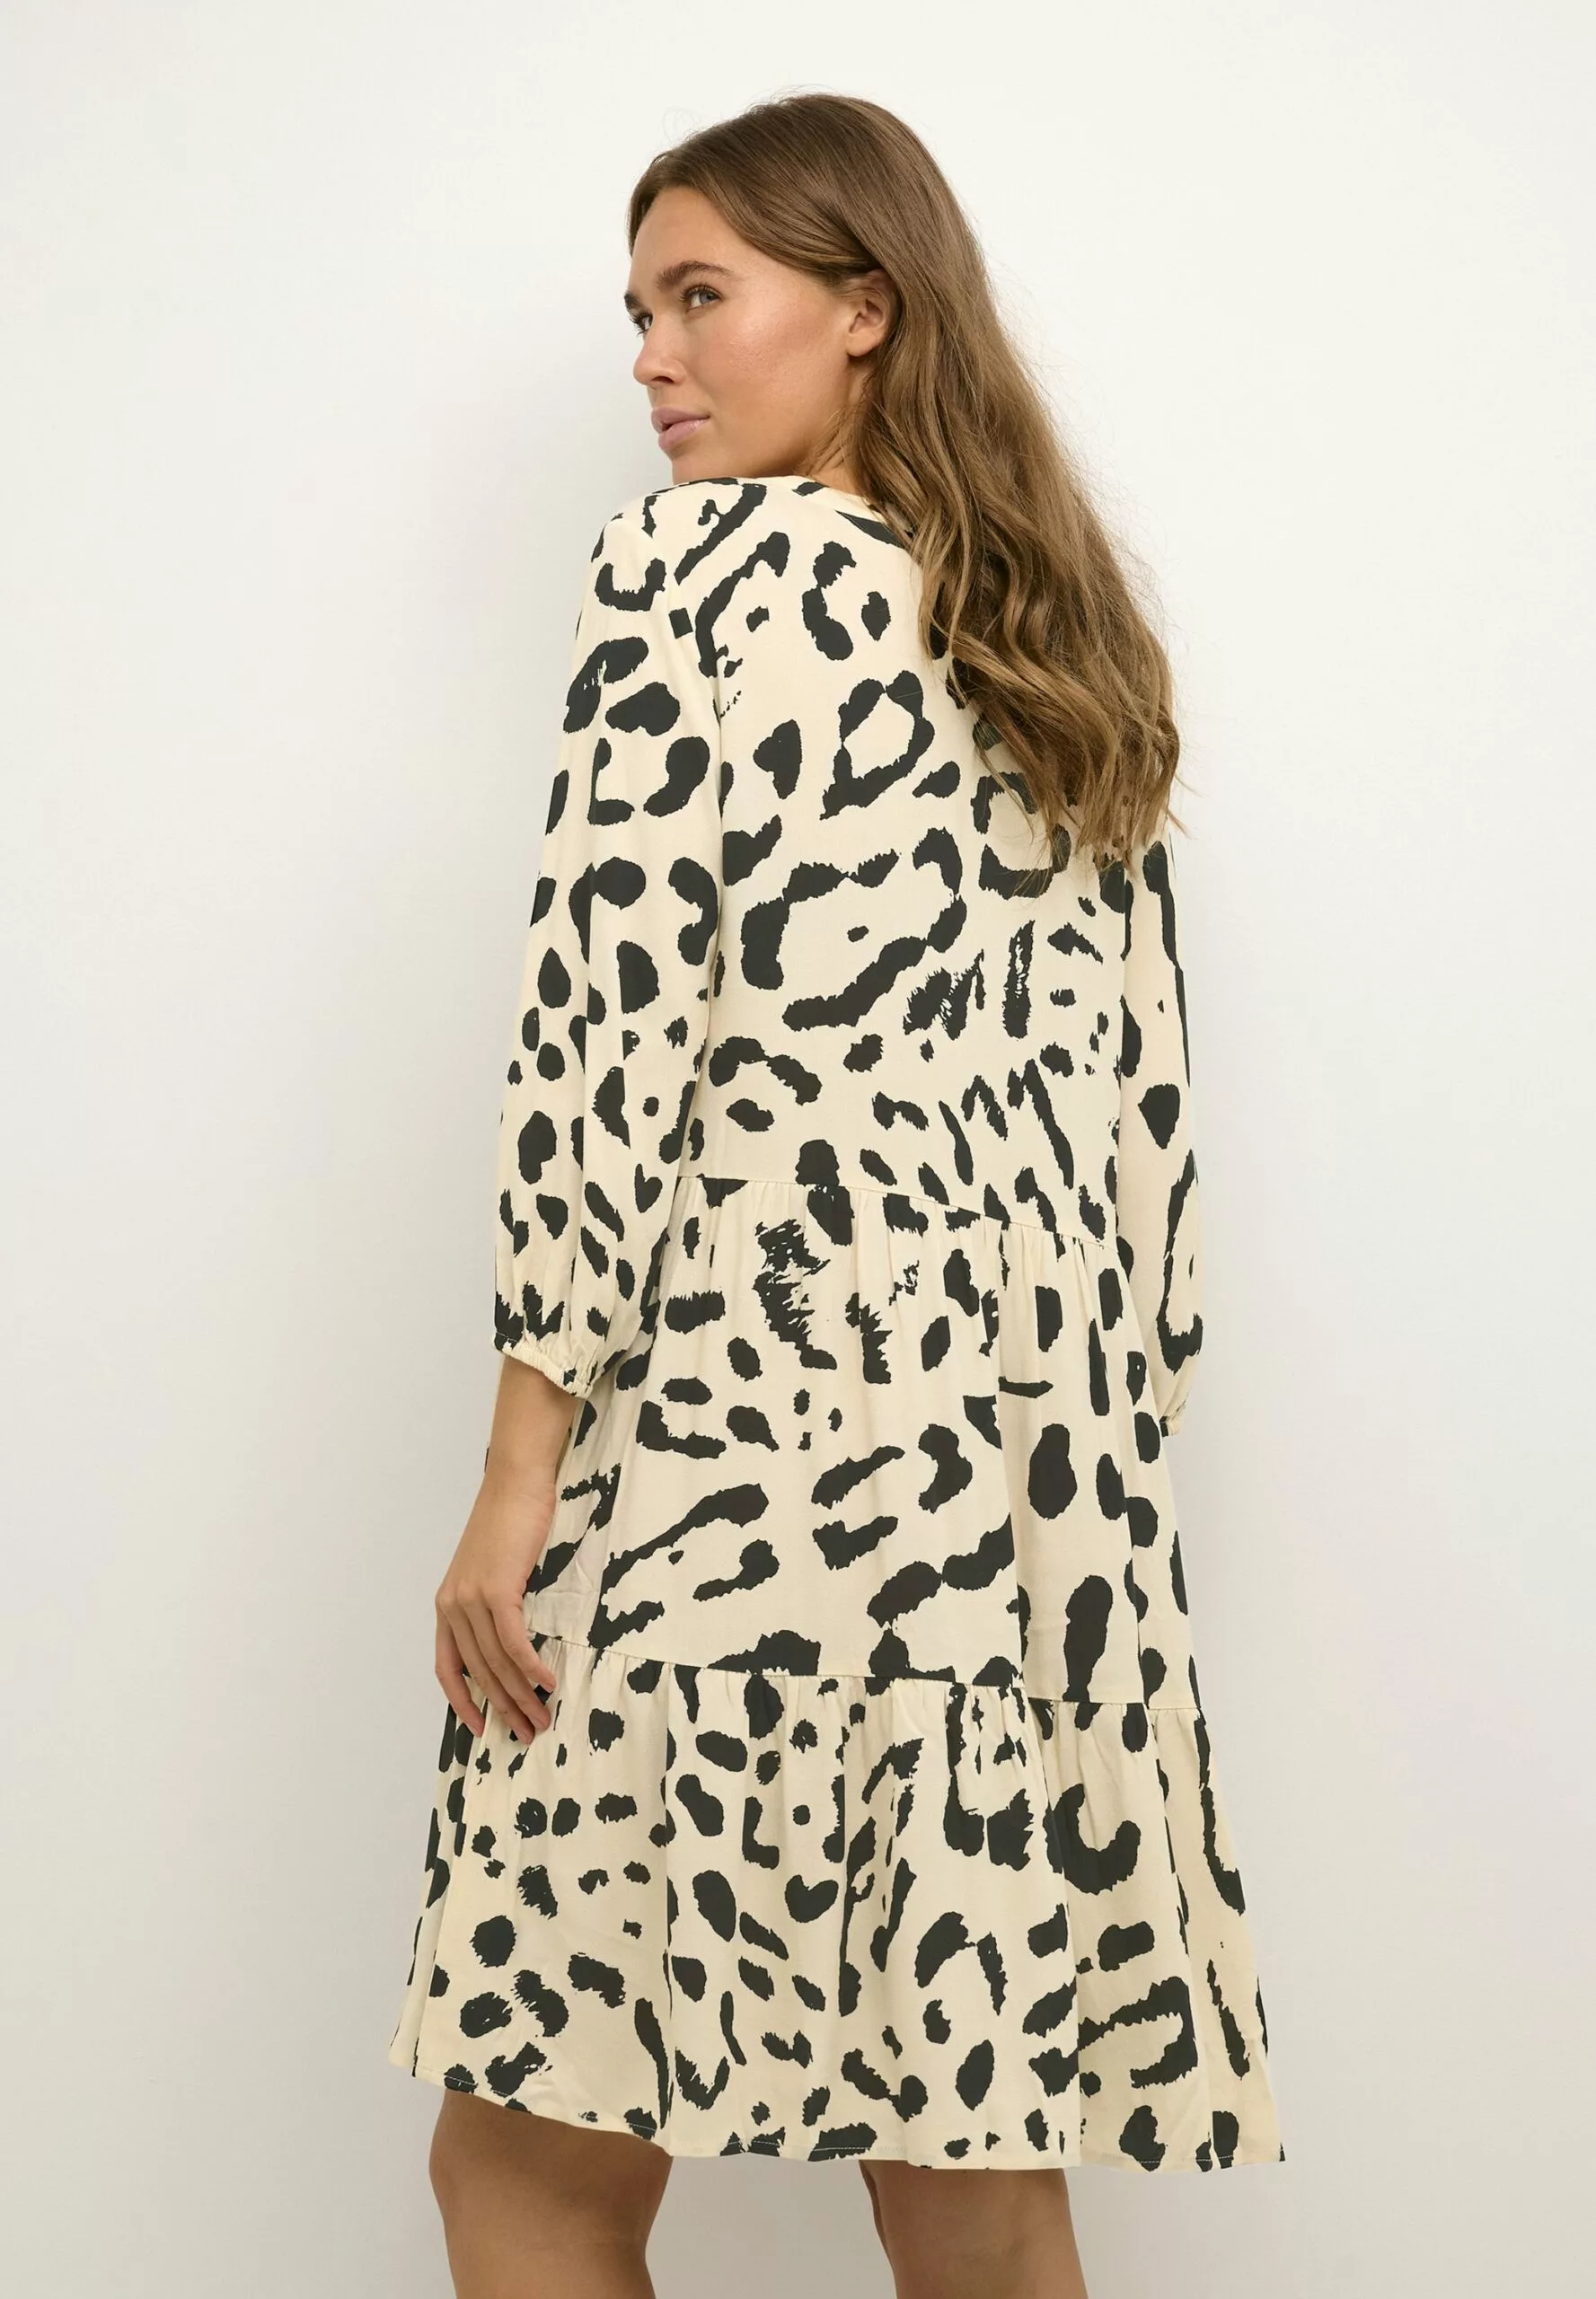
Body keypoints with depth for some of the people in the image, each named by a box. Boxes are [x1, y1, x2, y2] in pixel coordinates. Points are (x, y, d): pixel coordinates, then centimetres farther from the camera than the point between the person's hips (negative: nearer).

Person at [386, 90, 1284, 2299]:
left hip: (743, 1398, -7)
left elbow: (605, 1021, -10)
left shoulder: (699, 563, -1)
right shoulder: (1075, 655, 19)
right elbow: (1143, 1095, 17)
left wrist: (520, 1473, -9)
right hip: (1041, 1464, 7)